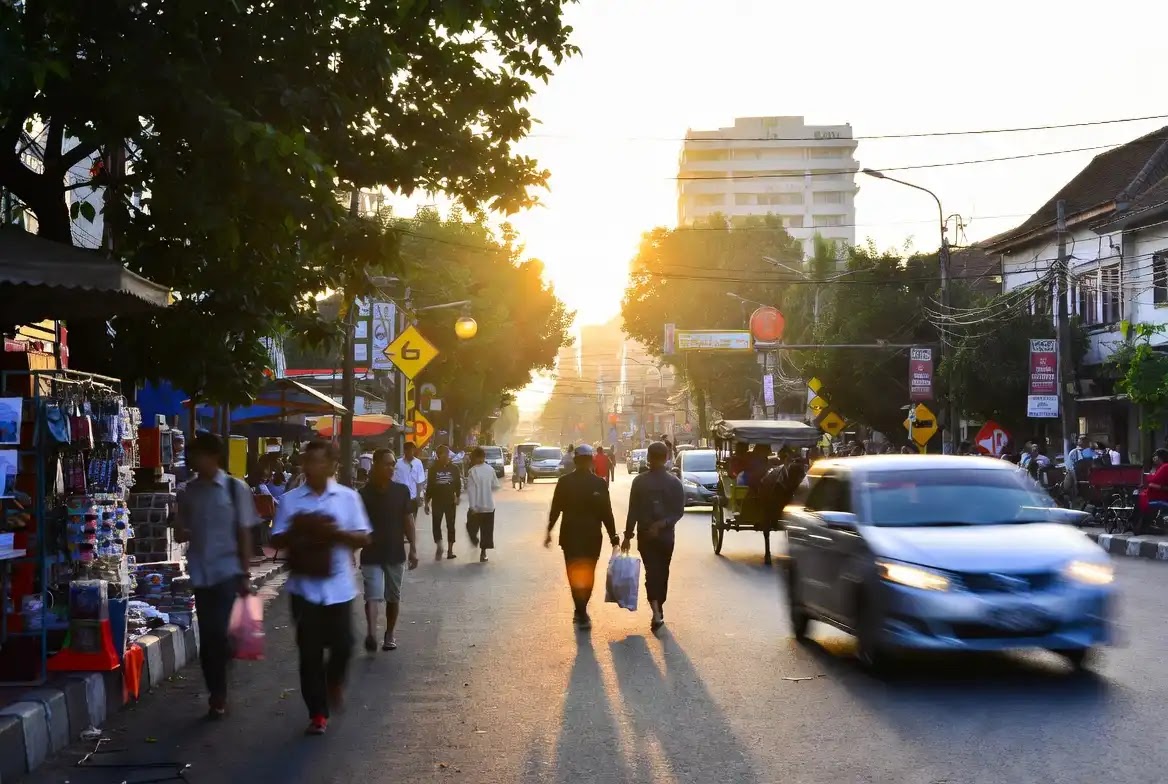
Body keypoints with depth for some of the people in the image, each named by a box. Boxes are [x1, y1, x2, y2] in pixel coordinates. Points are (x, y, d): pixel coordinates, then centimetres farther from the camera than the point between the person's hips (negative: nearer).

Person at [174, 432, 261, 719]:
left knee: (217, 633, -11)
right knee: (207, 636, 6)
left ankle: (218, 696, 8)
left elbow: (244, 533, -2)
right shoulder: (189, 491, 6)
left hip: (227, 570, -3)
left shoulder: (235, 489, -3)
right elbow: (183, 532, 14)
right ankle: (218, 695, 18)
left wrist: (246, 574, -4)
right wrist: (181, 533, -11)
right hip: (201, 573, 3)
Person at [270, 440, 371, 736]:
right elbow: (277, 540, 3)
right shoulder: (291, 500, 1)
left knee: (342, 644, 3)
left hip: (338, 586, 0)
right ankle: (317, 713, 11)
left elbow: (363, 538, -1)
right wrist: (295, 533, -18)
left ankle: (334, 682, 36)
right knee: (309, 651, 1)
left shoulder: (348, 497, -1)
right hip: (305, 587, 0)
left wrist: (338, 533, -19)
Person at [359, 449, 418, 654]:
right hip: (371, 555, -2)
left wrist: (413, 549, -2)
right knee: (373, 595, -11)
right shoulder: (364, 494, -5)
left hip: (396, 554, 2)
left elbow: (408, 521, 3)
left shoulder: (401, 491, 1)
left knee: (393, 597, 9)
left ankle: (389, 635, 19)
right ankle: (371, 634, -21)